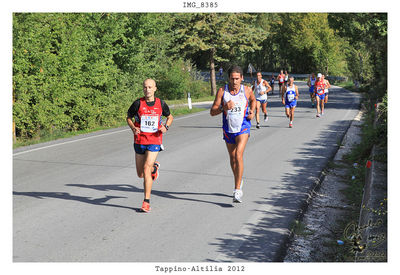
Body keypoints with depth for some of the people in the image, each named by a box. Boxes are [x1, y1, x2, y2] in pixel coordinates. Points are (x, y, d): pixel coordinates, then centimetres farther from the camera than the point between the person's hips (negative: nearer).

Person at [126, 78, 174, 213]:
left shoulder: (160, 103, 0)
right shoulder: (138, 103, -3)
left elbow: (170, 117, 17)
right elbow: (128, 117, 10)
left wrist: (166, 127, -3)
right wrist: (133, 128, -10)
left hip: (154, 140, -2)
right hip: (139, 141, 2)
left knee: (146, 169, -16)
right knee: (140, 174, 10)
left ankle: (146, 202, -8)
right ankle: (154, 167, 45)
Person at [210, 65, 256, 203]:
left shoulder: (247, 90, -6)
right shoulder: (222, 91, -8)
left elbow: (253, 100, 19)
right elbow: (212, 112, -9)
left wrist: (252, 111, -1)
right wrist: (224, 107, -28)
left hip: (243, 128, -2)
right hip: (228, 129, 3)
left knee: (238, 155, -20)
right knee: (232, 158, 16)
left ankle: (237, 190, -19)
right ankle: (239, 181, 42)